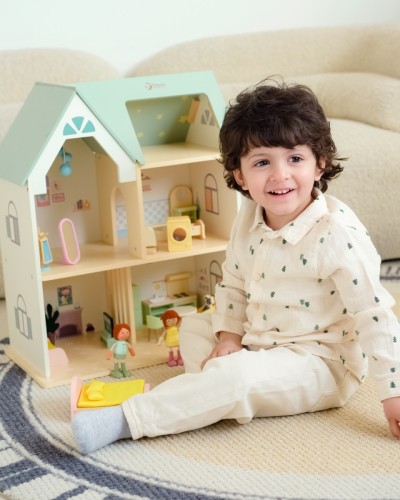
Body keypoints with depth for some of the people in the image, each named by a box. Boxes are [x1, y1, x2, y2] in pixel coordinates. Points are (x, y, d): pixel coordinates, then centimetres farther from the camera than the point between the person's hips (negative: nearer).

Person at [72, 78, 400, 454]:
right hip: (260, 343, 8)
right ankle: (213, 400, -10)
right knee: (193, 327, 12)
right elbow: (233, 284, 12)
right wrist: (229, 334, -4)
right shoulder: (248, 220, -3)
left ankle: (125, 421, -23)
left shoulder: (337, 234, -25)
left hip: (323, 364, -8)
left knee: (237, 375, -29)